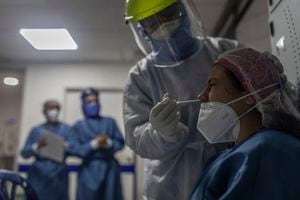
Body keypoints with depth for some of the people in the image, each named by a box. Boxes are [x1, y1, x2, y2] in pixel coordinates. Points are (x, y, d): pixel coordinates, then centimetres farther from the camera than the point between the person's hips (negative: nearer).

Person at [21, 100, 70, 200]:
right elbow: (24, 153, 5)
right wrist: (37, 146, -14)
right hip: (38, 175, 1)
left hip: (59, 176, 0)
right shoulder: (36, 130, 11)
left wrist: (66, 147, -18)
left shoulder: (66, 129, 9)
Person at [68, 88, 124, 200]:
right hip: (89, 171, -1)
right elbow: (73, 149, -4)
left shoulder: (110, 122, 11)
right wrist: (94, 144, -15)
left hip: (110, 168, 2)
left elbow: (120, 143, 7)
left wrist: (108, 143, -13)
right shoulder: (78, 126, 6)